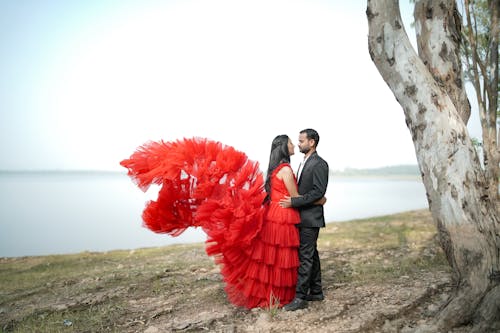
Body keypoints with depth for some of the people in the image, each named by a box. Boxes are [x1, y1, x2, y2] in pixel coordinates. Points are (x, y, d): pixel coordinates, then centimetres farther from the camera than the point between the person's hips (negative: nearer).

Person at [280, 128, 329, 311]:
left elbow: (318, 192, -20)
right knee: (311, 255, 15)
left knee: (306, 256, -6)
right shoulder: (304, 163, 16)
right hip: (303, 217, 9)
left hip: (310, 218, -9)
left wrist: (294, 202, -21)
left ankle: (300, 297, -1)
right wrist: (291, 200, 8)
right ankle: (316, 291, 25)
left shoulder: (319, 164, -13)